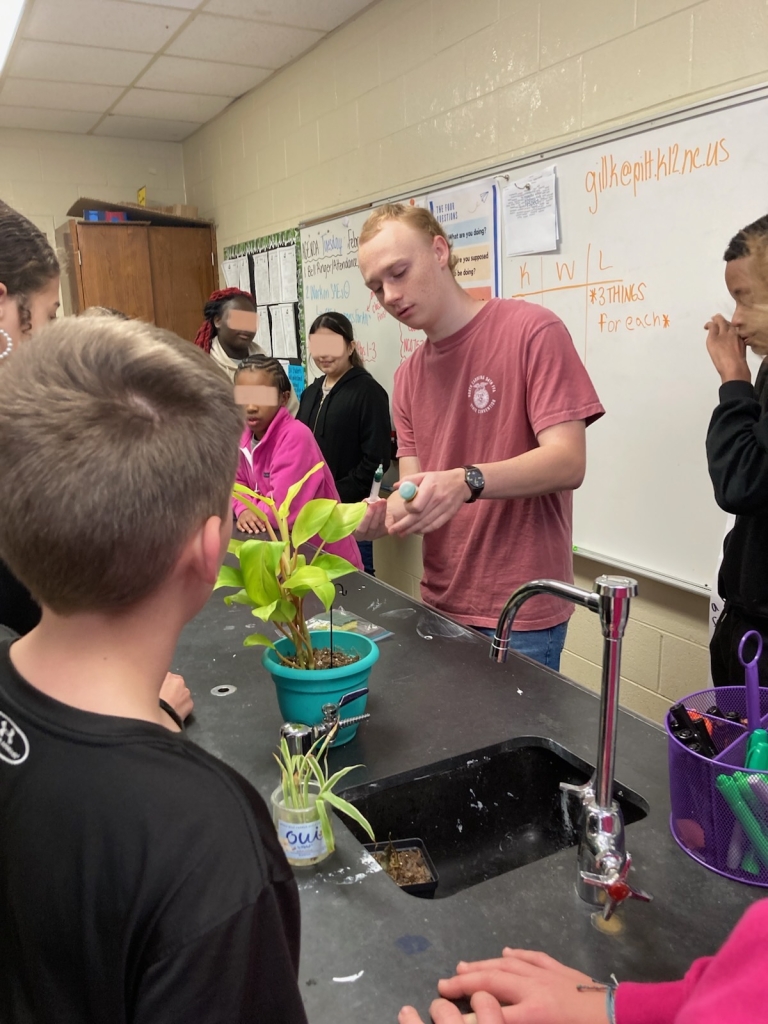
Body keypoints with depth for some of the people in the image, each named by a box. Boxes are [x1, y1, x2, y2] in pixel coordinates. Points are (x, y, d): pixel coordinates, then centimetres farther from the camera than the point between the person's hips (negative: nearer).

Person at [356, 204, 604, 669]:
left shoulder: (532, 330, -10)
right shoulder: (408, 378, 9)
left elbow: (568, 463, -18)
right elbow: (414, 496, 3)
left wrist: (467, 482, -33)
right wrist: (381, 514, -19)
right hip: (441, 604, 6)